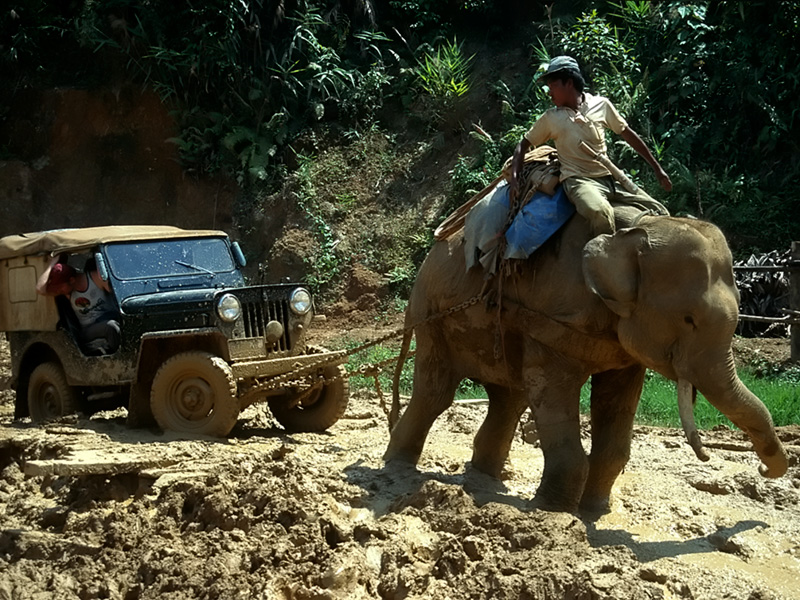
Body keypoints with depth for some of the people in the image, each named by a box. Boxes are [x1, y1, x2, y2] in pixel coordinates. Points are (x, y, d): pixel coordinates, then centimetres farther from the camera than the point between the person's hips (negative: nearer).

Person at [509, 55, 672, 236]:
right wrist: (514, 179, 0)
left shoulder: (601, 105, 7)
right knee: (600, 212, -38)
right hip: (577, 180, -4)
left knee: (659, 213, -9)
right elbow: (524, 145, 16)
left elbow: (627, 134, 15)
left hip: (609, 178, 4)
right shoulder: (550, 118, 7)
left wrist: (657, 169, 17)